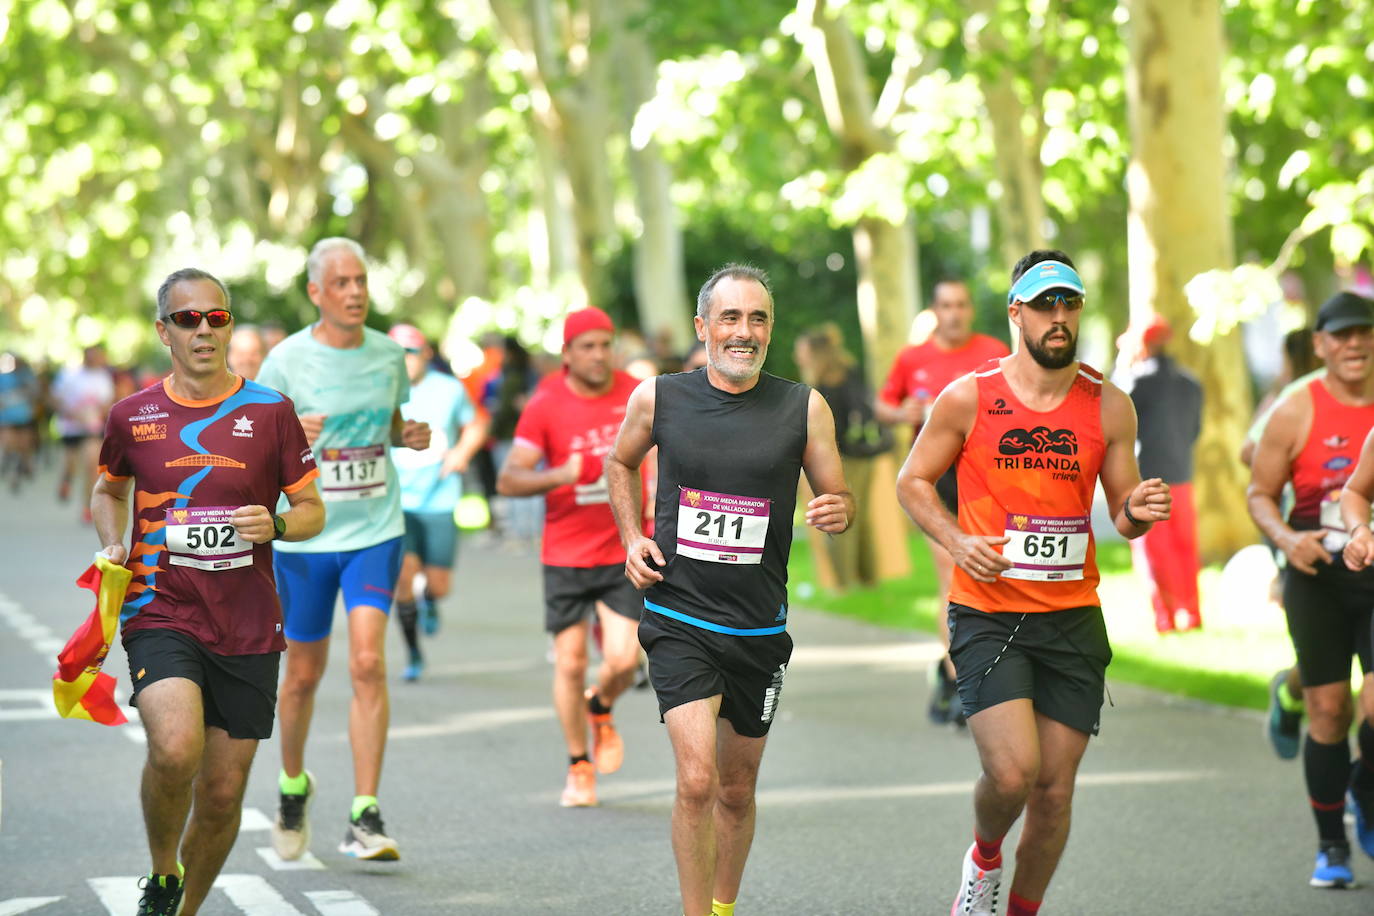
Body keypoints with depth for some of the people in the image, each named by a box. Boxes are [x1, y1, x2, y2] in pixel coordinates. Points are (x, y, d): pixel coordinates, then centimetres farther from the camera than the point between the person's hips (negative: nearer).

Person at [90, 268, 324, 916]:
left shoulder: (270, 412, 2)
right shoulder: (132, 415, 3)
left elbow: (312, 510, 8)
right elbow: (109, 489, 23)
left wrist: (276, 526, -13)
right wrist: (113, 546, 4)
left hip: (248, 627, 1)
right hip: (161, 614, -1)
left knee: (223, 793, 5)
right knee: (176, 747, -27)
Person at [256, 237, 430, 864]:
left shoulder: (388, 354, 3)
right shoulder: (287, 360, -7)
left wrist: (411, 436, -2)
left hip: (376, 531, 1)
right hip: (305, 534, -1)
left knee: (368, 663, -13)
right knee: (304, 673, 10)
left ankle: (365, 818, -12)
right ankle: (293, 784, 37)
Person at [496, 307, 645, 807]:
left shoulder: (635, 395, 0)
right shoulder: (545, 405, -8)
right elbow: (508, 480, -12)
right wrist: (563, 475, -27)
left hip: (625, 551, 1)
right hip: (566, 554, -1)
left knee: (623, 660, -10)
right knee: (570, 662, 1)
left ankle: (600, 710, 26)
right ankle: (579, 765, 20)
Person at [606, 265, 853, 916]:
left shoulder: (804, 409, -2)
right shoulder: (658, 398, -2)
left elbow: (836, 497, 5)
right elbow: (620, 463, 18)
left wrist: (838, 512, -19)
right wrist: (633, 537, 4)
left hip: (758, 629, 2)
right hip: (678, 621, -2)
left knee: (737, 791, 14)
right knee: (697, 781, -18)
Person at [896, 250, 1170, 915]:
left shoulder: (1109, 406, 3)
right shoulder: (968, 398, -3)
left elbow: (1121, 513, 11)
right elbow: (912, 481, 7)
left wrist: (1138, 511, -13)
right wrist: (957, 541, -10)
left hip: (1072, 618, 3)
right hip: (987, 616, -3)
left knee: (1055, 791, 5)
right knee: (1012, 773, -18)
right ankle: (984, 857, 16)